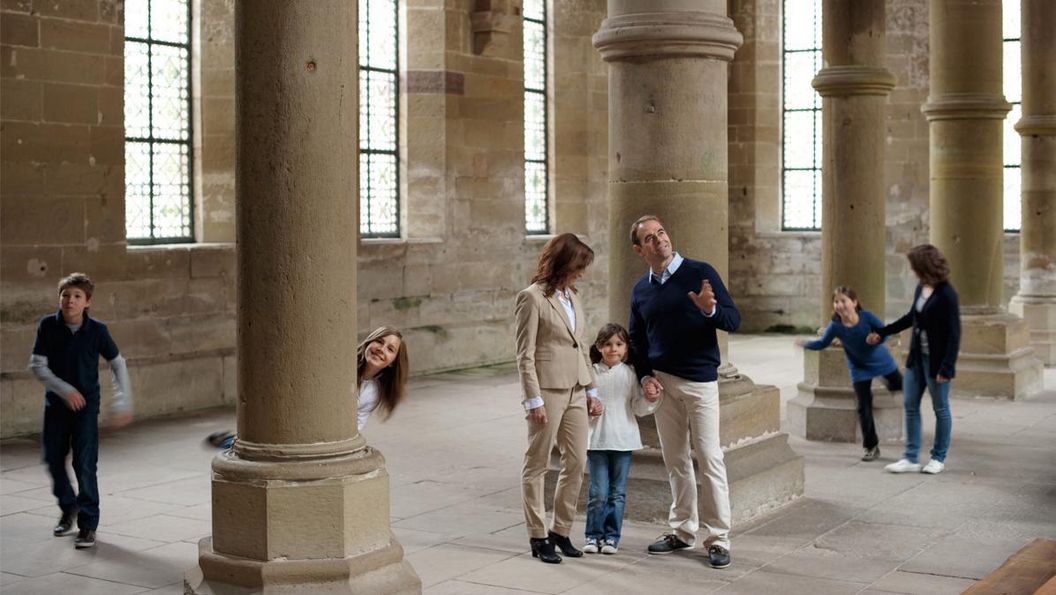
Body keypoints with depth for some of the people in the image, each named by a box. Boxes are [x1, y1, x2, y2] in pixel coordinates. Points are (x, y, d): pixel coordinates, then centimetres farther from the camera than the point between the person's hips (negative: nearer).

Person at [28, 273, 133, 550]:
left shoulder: (97, 330, -11)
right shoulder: (48, 326, -9)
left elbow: (118, 365, 0)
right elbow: (37, 365, -8)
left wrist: (123, 403, -2)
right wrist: (65, 390, -18)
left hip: (86, 404, -3)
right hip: (56, 402, 3)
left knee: (85, 464, -6)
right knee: (53, 458, 12)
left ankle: (88, 525, 3)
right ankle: (68, 507, 37)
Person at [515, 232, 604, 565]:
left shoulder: (572, 297, 13)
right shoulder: (532, 297, -9)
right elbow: (525, 355, -11)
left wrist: (592, 391, 14)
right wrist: (534, 399, -15)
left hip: (576, 391, 8)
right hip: (548, 390, -7)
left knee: (576, 463, 9)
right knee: (537, 465, 3)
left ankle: (561, 531, 20)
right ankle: (538, 537, 10)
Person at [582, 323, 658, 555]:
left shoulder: (629, 374, 2)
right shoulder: (592, 373, -1)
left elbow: (638, 408, 3)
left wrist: (651, 400, -15)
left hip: (623, 440, 1)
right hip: (597, 440, -1)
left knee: (617, 493, 7)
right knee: (598, 492, 0)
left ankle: (612, 536, 17)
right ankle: (594, 535, 12)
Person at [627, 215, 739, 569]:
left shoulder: (700, 273, -5)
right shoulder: (640, 290, 9)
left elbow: (734, 321, -8)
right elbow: (636, 340, 17)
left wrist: (711, 310, -29)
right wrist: (645, 377, 2)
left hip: (699, 381, -4)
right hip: (662, 382, 5)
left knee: (710, 459, -5)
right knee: (675, 460, 11)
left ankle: (718, 539, 0)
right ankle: (682, 530, 22)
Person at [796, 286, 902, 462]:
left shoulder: (866, 316, -26)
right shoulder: (835, 326, -23)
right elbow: (822, 343, -10)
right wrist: (804, 343, -26)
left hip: (881, 360, 0)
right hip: (860, 369, 0)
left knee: (899, 385, 21)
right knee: (864, 408, -2)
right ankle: (871, 447, 9)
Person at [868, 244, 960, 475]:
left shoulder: (946, 294, -18)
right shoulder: (921, 288, 5)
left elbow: (954, 333, -17)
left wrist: (946, 367, -20)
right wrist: (882, 333, 26)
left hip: (936, 360, -8)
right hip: (917, 357, 8)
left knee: (941, 409, 7)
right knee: (910, 405, 8)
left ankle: (938, 458, 19)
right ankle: (910, 458, 14)